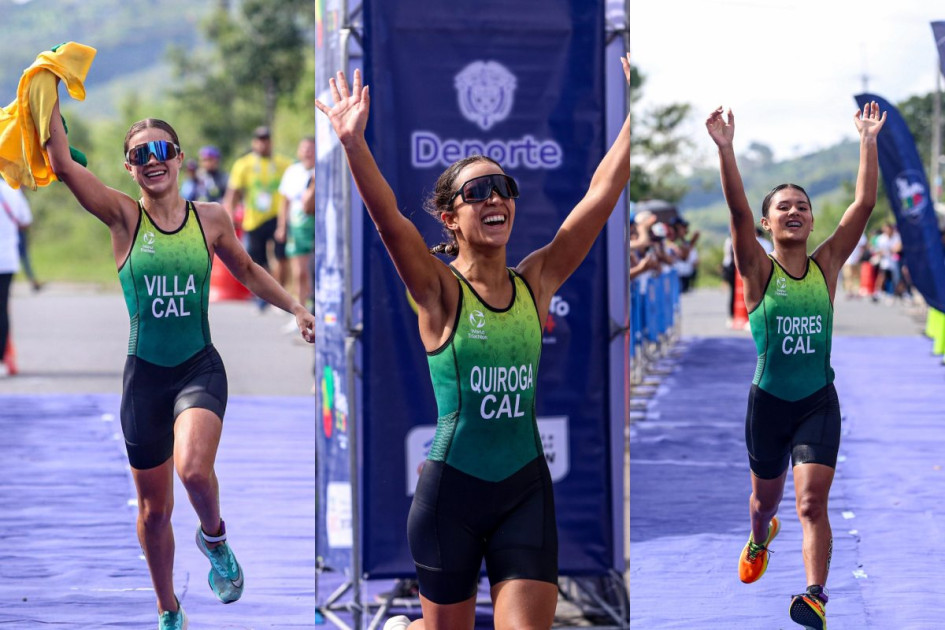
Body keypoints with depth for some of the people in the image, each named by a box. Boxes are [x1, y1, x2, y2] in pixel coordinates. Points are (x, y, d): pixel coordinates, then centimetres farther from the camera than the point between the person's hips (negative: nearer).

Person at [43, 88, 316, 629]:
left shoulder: (211, 218, 0)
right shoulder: (124, 218, -5)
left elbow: (247, 270, 20)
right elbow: (62, 164, -18)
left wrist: (295, 307, 17)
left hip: (200, 367, -1)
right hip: (145, 375, 1)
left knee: (194, 469, -29)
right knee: (155, 509, 10)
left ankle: (214, 537, 5)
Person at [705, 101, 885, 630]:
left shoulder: (827, 265, -1)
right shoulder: (758, 271, -6)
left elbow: (864, 204, -7)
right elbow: (738, 211, -21)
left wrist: (868, 141, -12)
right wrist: (726, 150, -32)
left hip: (819, 402, 0)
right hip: (769, 402, 0)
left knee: (812, 502, -16)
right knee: (766, 498, 21)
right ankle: (761, 540, 54)